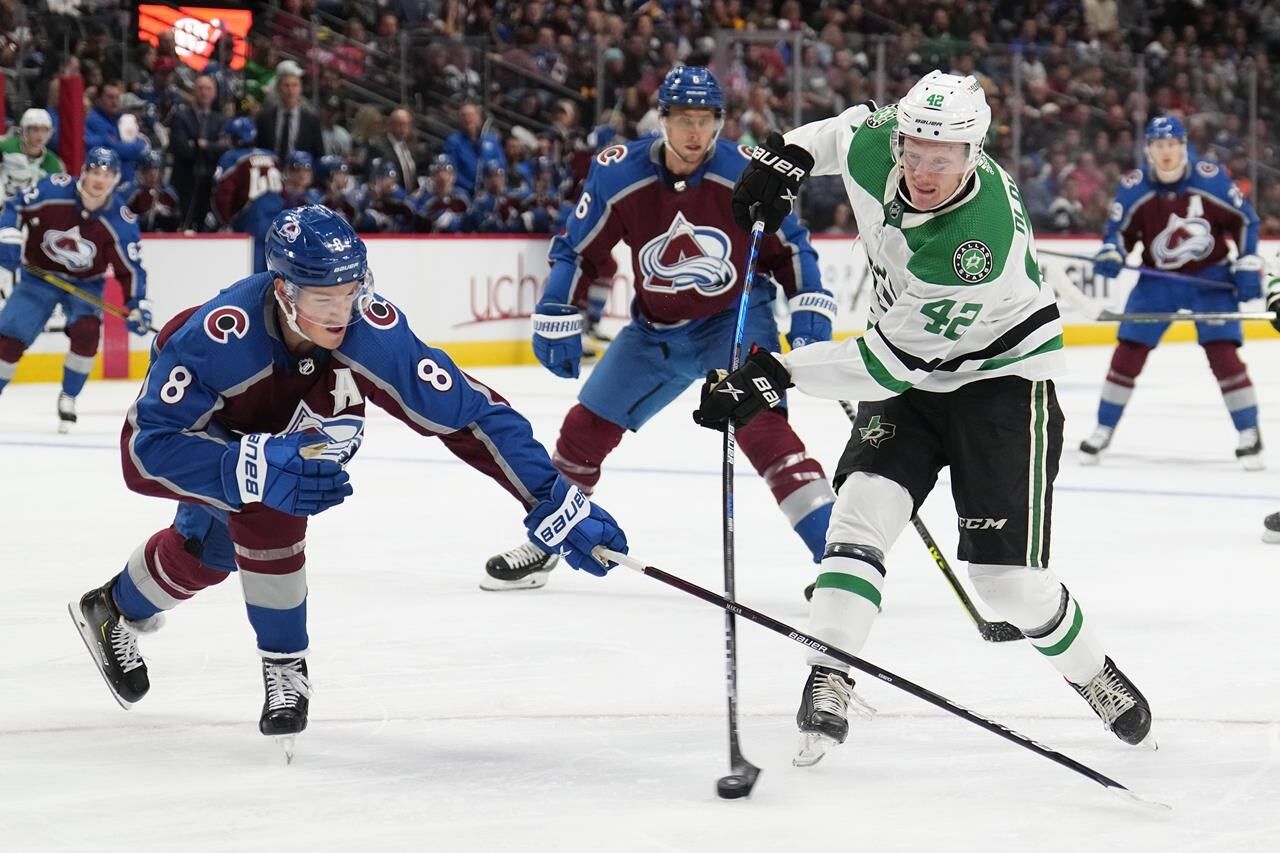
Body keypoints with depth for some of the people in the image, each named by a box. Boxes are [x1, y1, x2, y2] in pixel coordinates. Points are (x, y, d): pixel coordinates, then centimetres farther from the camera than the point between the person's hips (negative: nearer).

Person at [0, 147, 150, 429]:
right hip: (38, 275, 0)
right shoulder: (53, 190, -21)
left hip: (85, 283, 0)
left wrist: (137, 306, -19)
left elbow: (130, 269, -10)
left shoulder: (121, 222, -18)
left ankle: (68, 399, -4)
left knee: (86, 332, -24)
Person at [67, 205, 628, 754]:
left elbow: (468, 412, -34)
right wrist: (254, 468, -57)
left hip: (289, 428, 4)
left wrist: (553, 502, -40)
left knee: (209, 548, 9)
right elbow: (149, 447, -42)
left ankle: (113, 609, 43)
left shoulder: (374, 331, -37)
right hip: (193, 424, -4)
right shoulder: (219, 337, -44)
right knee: (265, 506, -28)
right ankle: (283, 668, -6)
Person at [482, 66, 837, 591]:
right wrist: (555, 319, -9)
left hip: (735, 317, -4)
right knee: (587, 428, 8)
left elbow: (789, 248, -4)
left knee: (758, 422, -26)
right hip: (656, 328, 4)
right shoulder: (618, 175, -15)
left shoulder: (746, 174, -19)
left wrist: (810, 312, -13)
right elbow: (576, 251, -3)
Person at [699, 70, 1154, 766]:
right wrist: (787, 156, -1)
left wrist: (775, 375, -30)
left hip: (1000, 377, -6)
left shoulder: (985, 241, -35)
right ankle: (827, 683, -19)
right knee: (863, 508, -18)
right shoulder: (875, 147, -16)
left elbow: (891, 360, -31)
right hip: (908, 377, 6)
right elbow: (852, 127, 13)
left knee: (1006, 576, -8)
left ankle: (1090, 673, 20)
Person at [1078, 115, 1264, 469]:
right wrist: (1110, 255, -22)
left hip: (1211, 277, -2)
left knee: (1222, 353, -13)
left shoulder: (1210, 178, -17)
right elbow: (1119, 230, -1)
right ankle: (1103, 431, 11)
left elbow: (1244, 220, -5)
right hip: (1158, 279, 2)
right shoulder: (1133, 188, -12)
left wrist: (1248, 267, -8)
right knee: (1128, 351, -2)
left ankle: (1249, 434, -1)